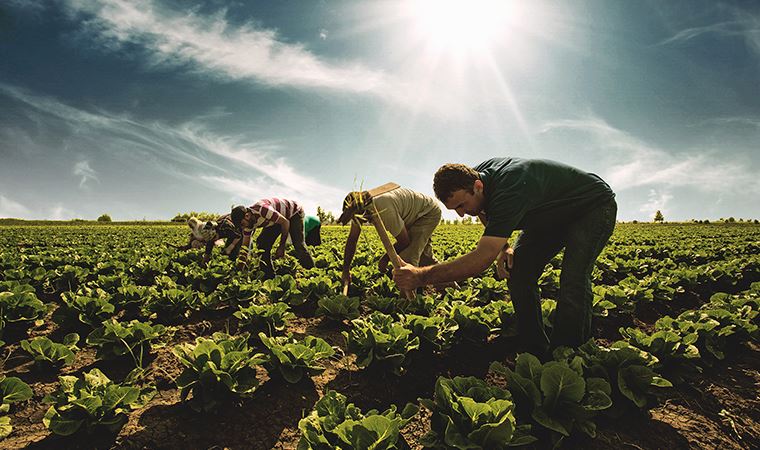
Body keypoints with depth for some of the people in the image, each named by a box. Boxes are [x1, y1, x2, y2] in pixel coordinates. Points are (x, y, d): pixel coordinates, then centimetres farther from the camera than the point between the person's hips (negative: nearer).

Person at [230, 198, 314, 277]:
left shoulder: (262, 210, -39)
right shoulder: (248, 222, -14)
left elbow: (285, 222, -30)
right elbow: (245, 245, -6)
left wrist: (282, 246, -23)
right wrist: (239, 269, -11)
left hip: (294, 213, -7)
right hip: (276, 219, 7)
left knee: (298, 244, -22)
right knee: (261, 243, -9)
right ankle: (269, 275, -1)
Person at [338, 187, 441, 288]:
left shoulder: (385, 210, -42)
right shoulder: (359, 208, -16)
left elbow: (404, 241, -28)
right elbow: (352, 239, -6)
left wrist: (385, 259, -13)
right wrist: (346, 270, -4)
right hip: (413, 216, 9)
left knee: (407, 258, -20)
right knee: (423, 256, 22)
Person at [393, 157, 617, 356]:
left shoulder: (509, 190, -42)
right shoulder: (473, 175, -15)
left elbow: (481, 259, -48)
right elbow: (487, 214, 8)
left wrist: (421, 276, -51)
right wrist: (503, 247, -9)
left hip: (595, 206, -8)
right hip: (553, 213, 8)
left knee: (573, 280, -28)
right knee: (518, 272, -9)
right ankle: (535, 352, 2)